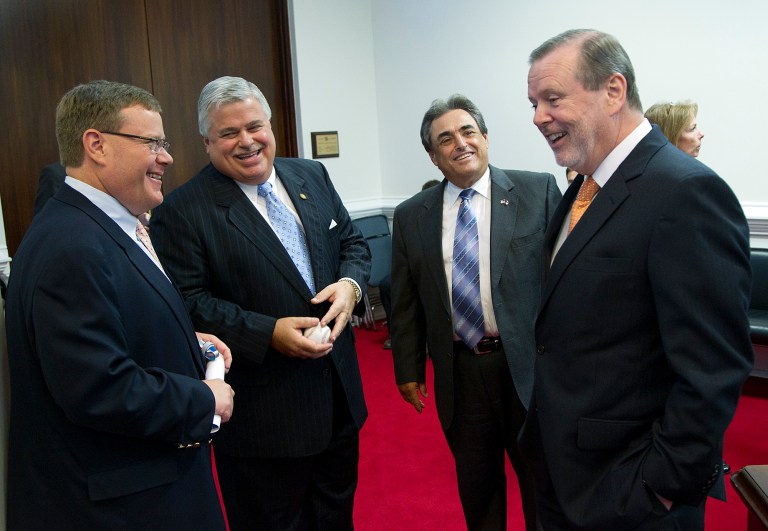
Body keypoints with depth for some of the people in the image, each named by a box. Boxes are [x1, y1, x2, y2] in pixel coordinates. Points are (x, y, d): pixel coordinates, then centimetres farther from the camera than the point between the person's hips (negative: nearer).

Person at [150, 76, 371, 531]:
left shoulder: (312, 176, 6)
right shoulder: (183, 211, -12)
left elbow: (353, 242, 11)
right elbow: (189, 301, -16)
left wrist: (351, 284, -11)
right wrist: (268, 332, -24)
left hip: (339, 390, 6)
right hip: (261, 407, -5)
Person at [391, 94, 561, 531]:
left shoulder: (539, 190, -4)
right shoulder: (411, 216, 3)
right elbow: (405, 302, 7)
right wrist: (409, 368, 6)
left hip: (530, 366, -2)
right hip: (459, 374, 2)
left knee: (542, 479, 15)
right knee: (475, 483, 18)